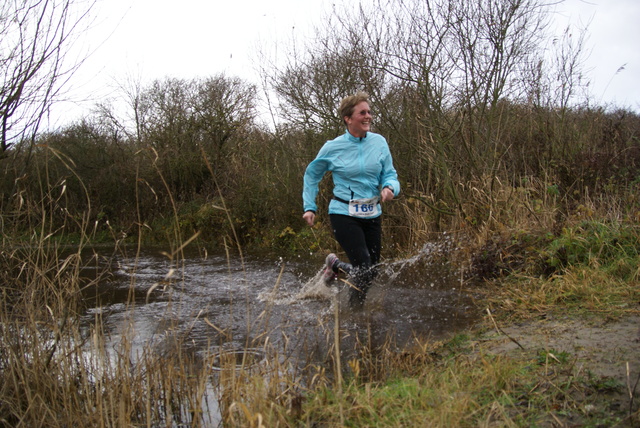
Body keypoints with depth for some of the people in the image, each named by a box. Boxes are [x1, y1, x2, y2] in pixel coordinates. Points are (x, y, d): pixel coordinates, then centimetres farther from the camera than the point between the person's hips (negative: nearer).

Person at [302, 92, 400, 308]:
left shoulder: (379, 142, 0)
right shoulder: (332, 148, -7)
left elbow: (390, 174, 6)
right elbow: (311, 175, 9)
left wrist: (390, 188, -18)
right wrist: (309, 207, 4)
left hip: (372, 214, 5)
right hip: (344, 214, -5)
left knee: (370, 268, 12)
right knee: (365, 270, -16)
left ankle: (335, 264, 40)